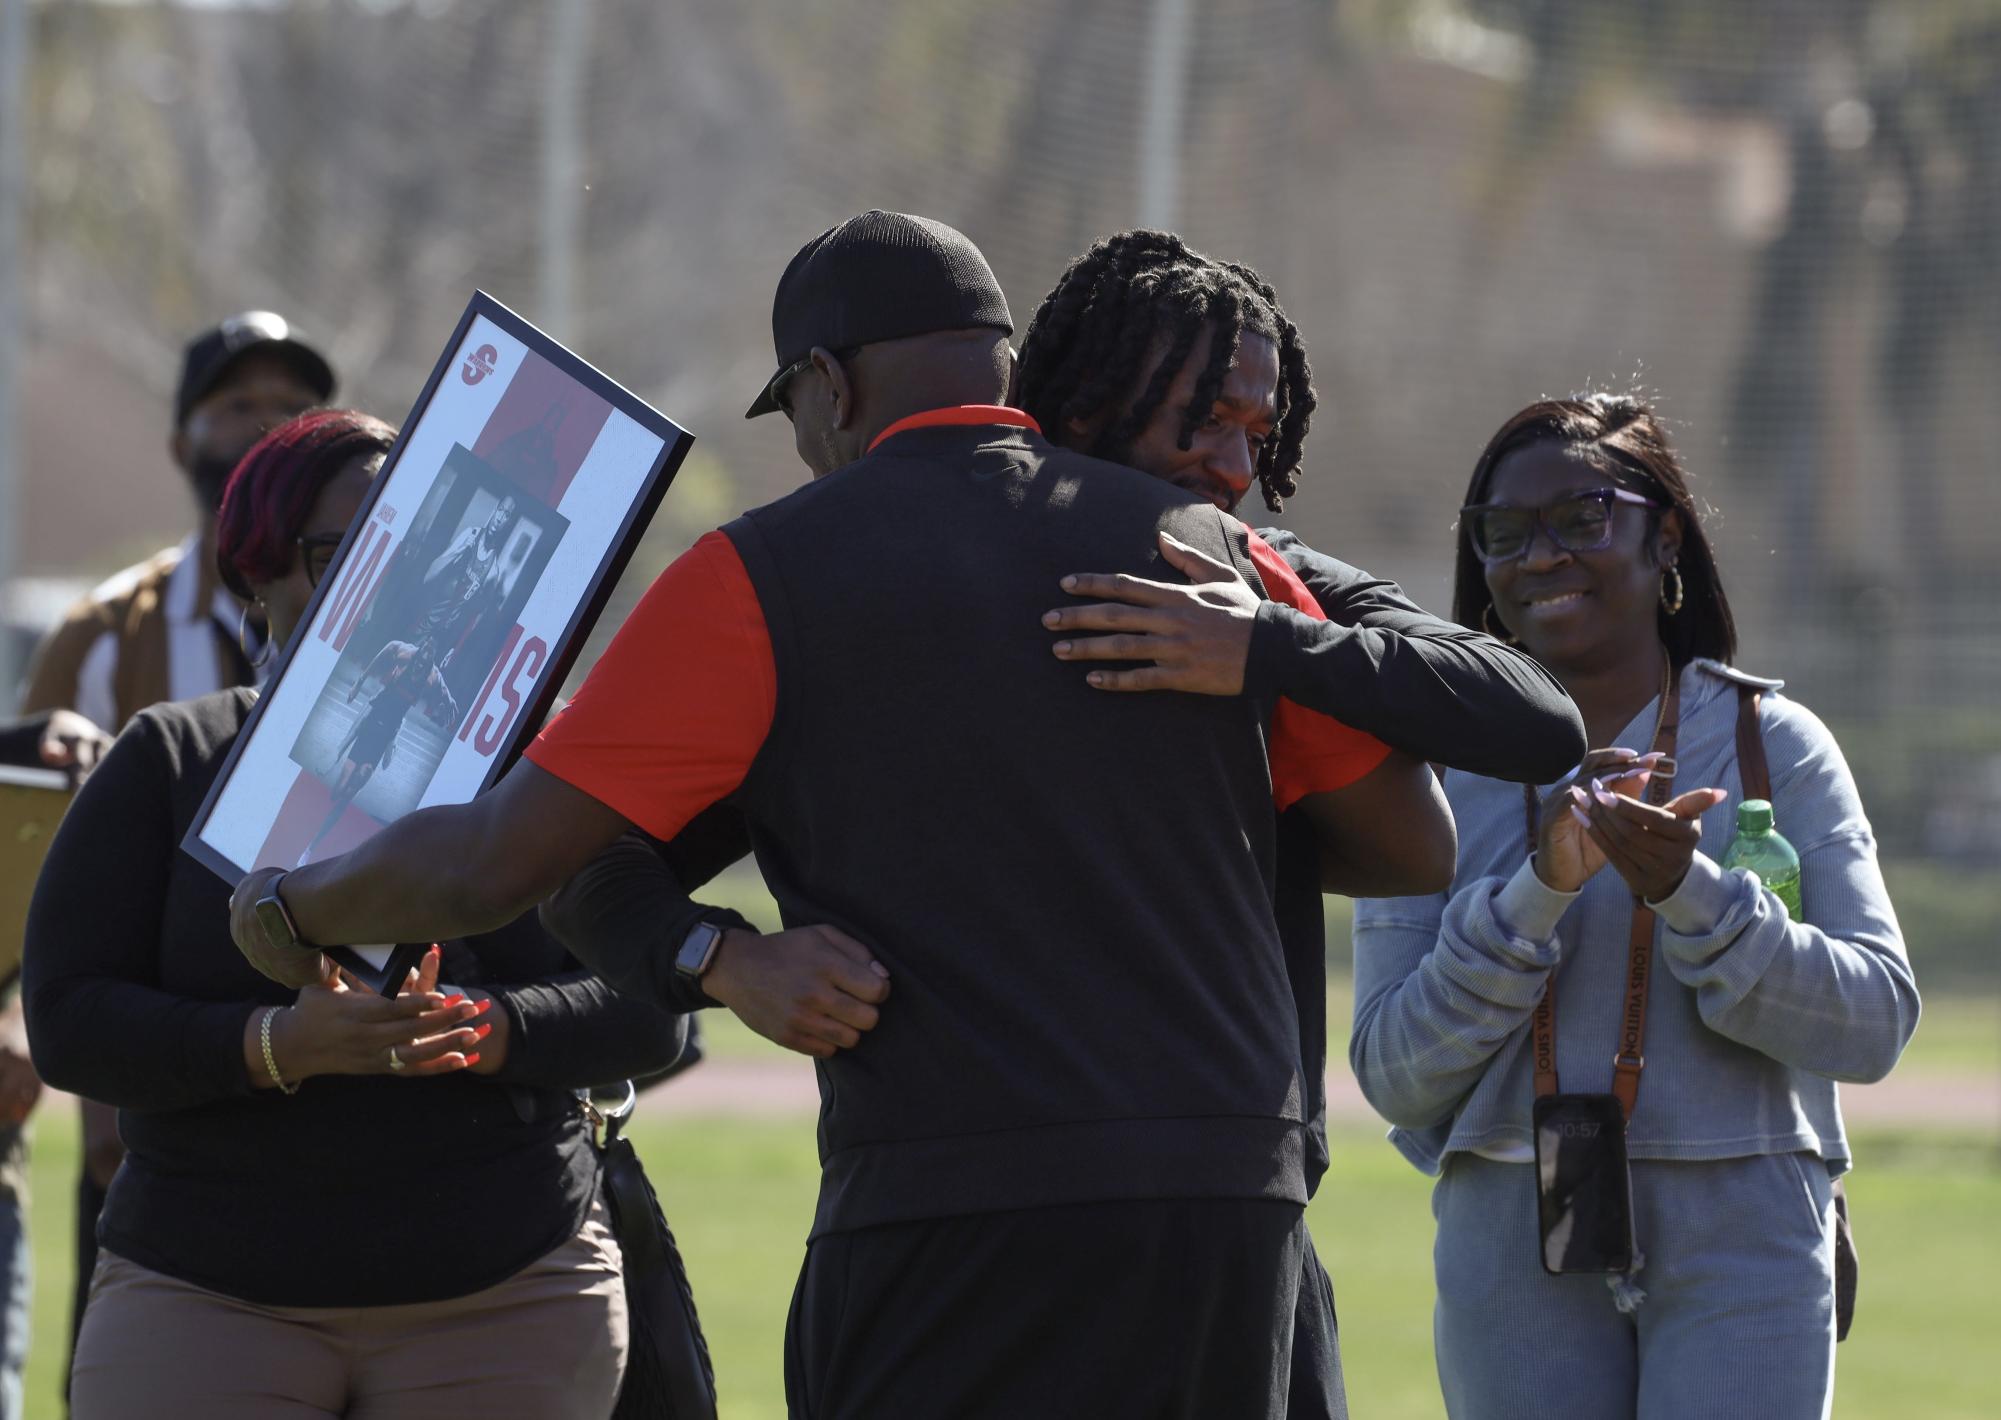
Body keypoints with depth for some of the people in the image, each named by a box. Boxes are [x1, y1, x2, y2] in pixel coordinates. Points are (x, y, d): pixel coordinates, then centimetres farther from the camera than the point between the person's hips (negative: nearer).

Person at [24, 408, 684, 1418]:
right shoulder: (165, 765, 6)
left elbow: (644, 1010, 0)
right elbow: (69, 1024, -4)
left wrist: (477, 1031, -20)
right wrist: (281, 1044, -21)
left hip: (504, 1299, 1)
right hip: (209, 1302, -1)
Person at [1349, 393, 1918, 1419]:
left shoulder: (1773, 743, 4)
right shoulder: (1444, 769, 7)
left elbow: (1874, 1022, -5)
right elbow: (1395, 1078, -1)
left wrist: (1688, 891, -18)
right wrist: (1537, 893, -14)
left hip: (1739, 1234, -2)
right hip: (1514, 1246, 2)